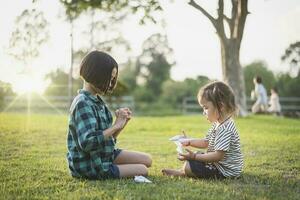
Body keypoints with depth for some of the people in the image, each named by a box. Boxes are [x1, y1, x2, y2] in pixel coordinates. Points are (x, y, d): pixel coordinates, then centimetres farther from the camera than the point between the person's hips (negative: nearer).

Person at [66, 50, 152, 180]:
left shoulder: (97, 100, 7)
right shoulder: (83, 104, -22)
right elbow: (87, 142, -35)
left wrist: (122, 123, -4)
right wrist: (115, 126, -25)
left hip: (105, 155, 9)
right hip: (89, 167, -9)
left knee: (147, 160, 11)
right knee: (142, 171, -2)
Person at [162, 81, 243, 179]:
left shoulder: (225, 129, -27)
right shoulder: (218, 124, 8)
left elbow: (218, 155, -30)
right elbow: (206, 142, 18)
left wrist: (194, 157, -29)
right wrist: (189, 141, 6)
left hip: (225, 171, -11)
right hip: (218, 164, 11)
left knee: (188, 165, -15)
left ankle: (181, 172, 15)